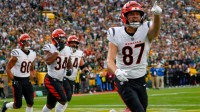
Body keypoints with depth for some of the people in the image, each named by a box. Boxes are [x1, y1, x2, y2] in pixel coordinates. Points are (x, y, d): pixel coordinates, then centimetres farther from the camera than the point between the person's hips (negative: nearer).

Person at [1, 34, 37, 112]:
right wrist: (13, 80, -18)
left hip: (27, 80, 6)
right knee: (18, 105, -4)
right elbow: (8, 68, -11)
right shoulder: (16, 54, -14)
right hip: (18, 80, -6)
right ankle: (6, 105, 27)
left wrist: (33, 77, 3)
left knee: (30, 103, -3)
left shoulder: (32, 54, 5)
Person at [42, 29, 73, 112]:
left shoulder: (67, 50, 7)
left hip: (60, 80, 7)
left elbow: (69, 64, 20)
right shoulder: (49, 48, -13)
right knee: (63, 100, -16)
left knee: (50, 105, 15)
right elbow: (48, 61, -31)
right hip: (51, 80, -7)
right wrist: (58, 50, -27)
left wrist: (69, 69, -2)